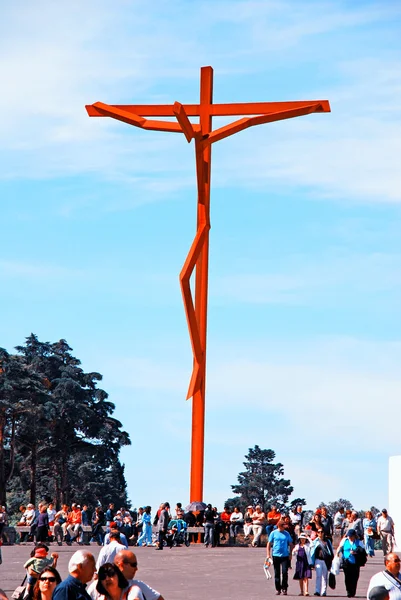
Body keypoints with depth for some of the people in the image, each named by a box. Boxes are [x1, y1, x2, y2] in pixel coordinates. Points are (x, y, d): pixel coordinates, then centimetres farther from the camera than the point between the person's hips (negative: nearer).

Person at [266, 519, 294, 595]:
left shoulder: (287, 534, 7)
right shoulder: (273, 533, 3)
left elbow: (290, 544, 12)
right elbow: (269, 544, 4)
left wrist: (290, 554, 4)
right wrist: (268, 554, -3)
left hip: (285, 556, 0)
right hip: (276, 555, 0)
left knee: (284, 572, -8)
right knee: (277, 573, 5)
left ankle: (284, 588, 2)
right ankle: (278, 589, 13)